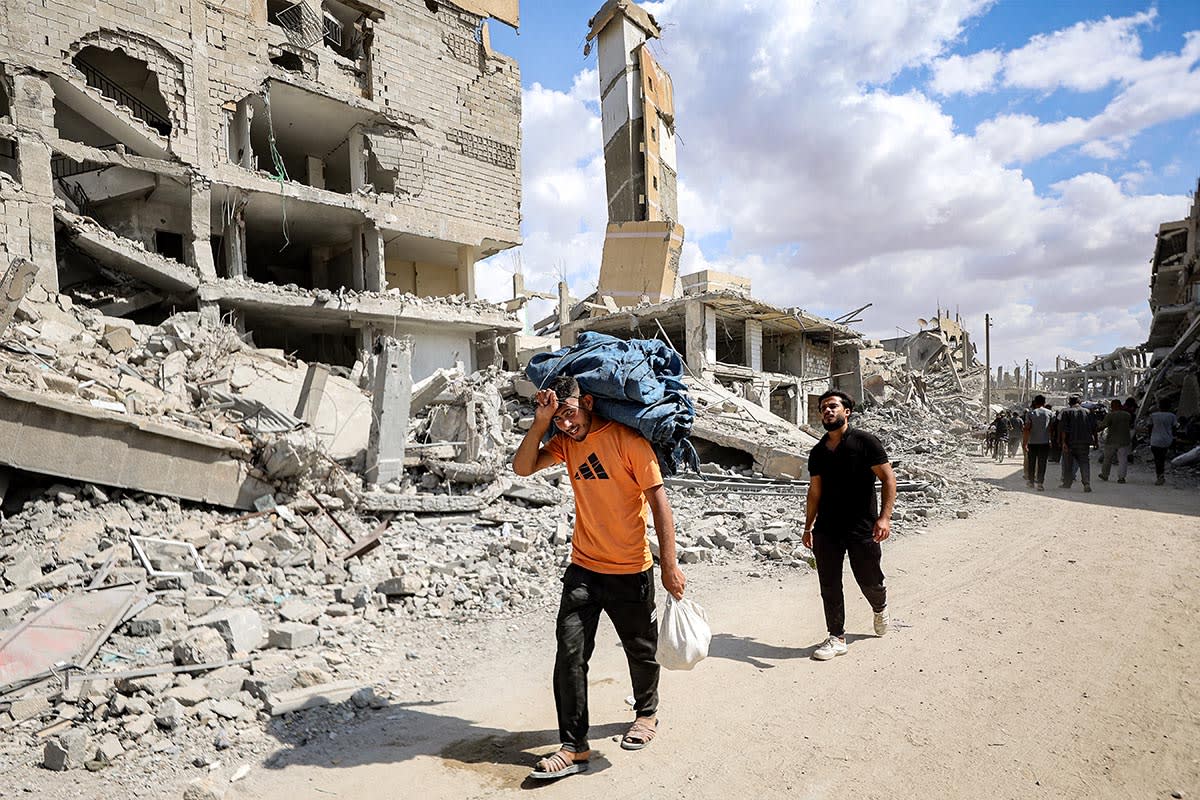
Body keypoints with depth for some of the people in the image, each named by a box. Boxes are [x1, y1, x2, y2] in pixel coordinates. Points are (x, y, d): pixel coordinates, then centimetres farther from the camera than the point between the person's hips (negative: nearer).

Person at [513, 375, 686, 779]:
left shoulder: (627, 440, -17)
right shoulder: (567, 442, 1)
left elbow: (659, 502, -16)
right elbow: (522, 467, -6)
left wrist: (670, 565, -18)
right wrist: (540, 422, -18)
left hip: (631, 571, -4)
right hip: (583, 567, 4)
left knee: (640, 648, 16)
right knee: (570, 652, -2)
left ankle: (647, 713, 43)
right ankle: (574, 746, 11)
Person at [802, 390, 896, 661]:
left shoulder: (865, 442, -5)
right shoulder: (817, 453, 9)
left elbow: (888, 478, -8)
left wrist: (884, 516, -18)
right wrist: (808, 527, 12)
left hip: (862, 529, -4)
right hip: (826, 530, 4)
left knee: (870, 582, 10)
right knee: (829, 586, 5)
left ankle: (880, 608, 43)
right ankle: (837, 638, 18)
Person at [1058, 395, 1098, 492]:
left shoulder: (1066, 412, -2)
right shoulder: (1087, 412, 8)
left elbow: (1063, 428, -10)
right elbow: (1093, 428, 9)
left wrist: (1063, 442, -12)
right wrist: (1096, 441, 18)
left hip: (1070, 441, -2)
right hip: (1084, 442, 2)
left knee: (1068, 463, 9)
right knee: (1085, 462, 1)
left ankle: (1067, 483, 16)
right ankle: (1087, 483, -14)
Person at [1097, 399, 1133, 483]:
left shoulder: (1110, 415, -12)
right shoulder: (1127, 415, 3)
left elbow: (1102, 426, -15)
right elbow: (1131, 426, 16)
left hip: (1111, 441, -2)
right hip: (1124, 441, 2)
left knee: (1107, 459, 12)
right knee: (1123, 460, 2)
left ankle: (1104, 475, 24)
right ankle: (1121, 477, -7)